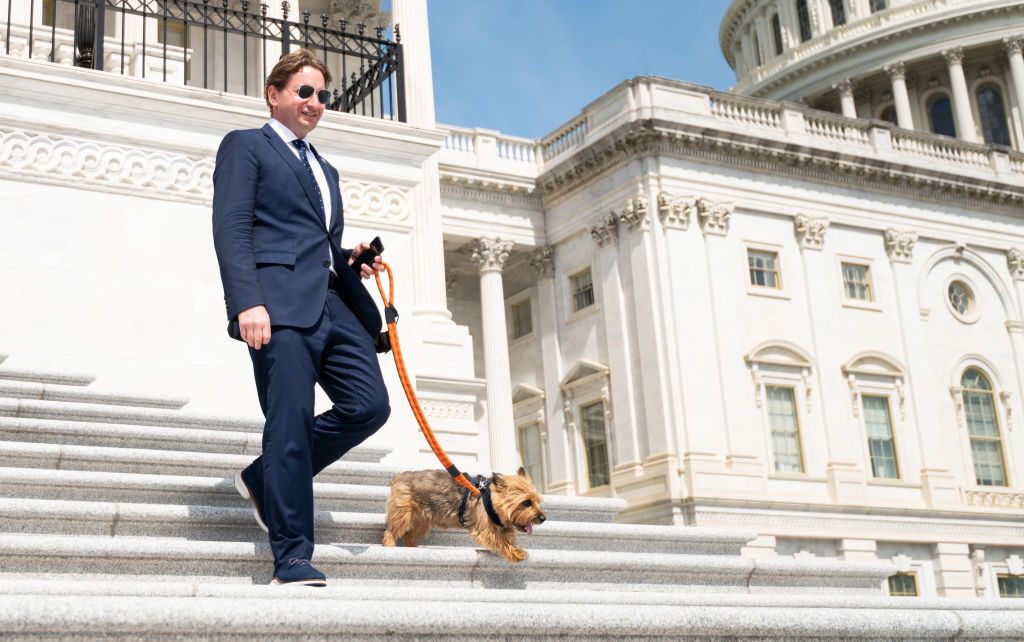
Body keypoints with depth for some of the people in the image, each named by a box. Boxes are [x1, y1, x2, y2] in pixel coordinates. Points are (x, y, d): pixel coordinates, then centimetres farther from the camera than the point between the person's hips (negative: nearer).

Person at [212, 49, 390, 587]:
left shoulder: (324, 169, 32)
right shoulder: (245, 146, 9)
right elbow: (231, 229, -4)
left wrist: (351, 259, 10)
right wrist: (247, 302, -18)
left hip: (333, 303, 7)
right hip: (281, 303, -7)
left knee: (369, 406, -5)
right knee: (291, 423, -11)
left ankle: (264, 480, 13)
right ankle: (293, 558, -7)